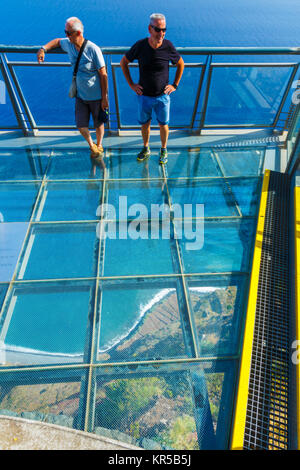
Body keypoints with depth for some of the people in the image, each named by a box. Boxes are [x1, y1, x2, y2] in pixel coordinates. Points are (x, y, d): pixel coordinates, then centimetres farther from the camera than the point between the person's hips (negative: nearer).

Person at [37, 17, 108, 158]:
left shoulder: (93, 49, -19)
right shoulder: (68, 43, -1)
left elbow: (103, 75, -15)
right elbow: (57, 41, 23)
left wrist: (104, 98, -15)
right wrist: (43, 49, 6)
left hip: (96, 96, -5)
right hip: (80, 95, 5)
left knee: (99, 124, 11)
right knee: (81, 126, 3)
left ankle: (99, 146, 37)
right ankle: (91, 145, 31)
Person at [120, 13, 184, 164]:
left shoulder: (168, 46, -11)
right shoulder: (140, 46, -11)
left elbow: (181, 64, 7)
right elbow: (123, 62, 4)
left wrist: (174, 85, 1)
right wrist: (131, 84, -1)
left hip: (162, 96, -1)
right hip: (144, 95, 1)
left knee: (163, 125, 9)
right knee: (144, 124, 13)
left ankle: (164, 150, 31)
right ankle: (146, 149, 35)